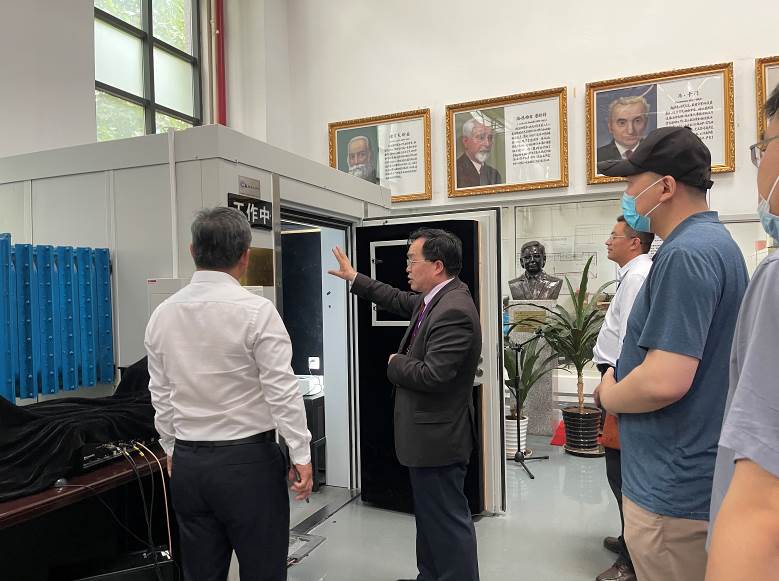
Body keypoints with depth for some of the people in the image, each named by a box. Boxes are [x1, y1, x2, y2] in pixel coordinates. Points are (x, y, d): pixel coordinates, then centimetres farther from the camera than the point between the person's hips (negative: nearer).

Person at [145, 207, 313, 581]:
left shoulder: (162, 314, 1)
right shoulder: (256, 311, -15)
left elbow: (160, 395, 9)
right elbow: (282, 390, -14)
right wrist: (301, 455, -7)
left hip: (187, 462, 6)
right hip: (248, 459, -5)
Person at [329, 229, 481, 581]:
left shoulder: (454, 310, -26)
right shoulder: (437, 298, 5)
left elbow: (431, 375, -30)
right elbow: (401, 301, 23)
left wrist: (396, 363, -11)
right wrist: (355, 278, 27)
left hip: (437, 436, -11)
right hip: (429, 432, 11)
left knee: (448, 520, 5)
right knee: (430, 515, 24)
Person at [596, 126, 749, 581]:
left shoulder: (685, 253, -22)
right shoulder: (718, 241, 10)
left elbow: (664, 382, -29)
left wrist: (608, 394, -10)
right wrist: (622, 378, 9)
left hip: (674, 490, -10)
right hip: (699, 475, 10)